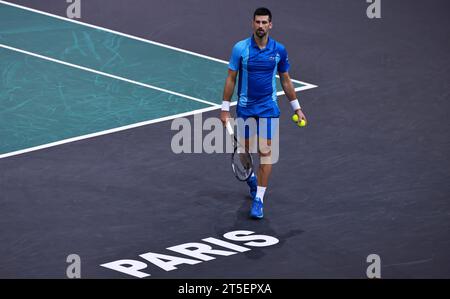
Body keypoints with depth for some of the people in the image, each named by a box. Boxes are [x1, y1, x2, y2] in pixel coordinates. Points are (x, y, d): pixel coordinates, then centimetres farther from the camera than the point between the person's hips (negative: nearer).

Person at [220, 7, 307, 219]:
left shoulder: (279, 50, -4)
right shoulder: (240, 48, -8)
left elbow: (285, 80, 8)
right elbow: (231, 79, -3)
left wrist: (296, 108, 9)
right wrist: (225, 109, -5)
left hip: (268, 108, 0)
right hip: (245, 107, 0)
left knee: (265, 152, -9)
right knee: (245, 150, 12)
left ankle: (258, 199, -6)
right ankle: (250, 177, 44)